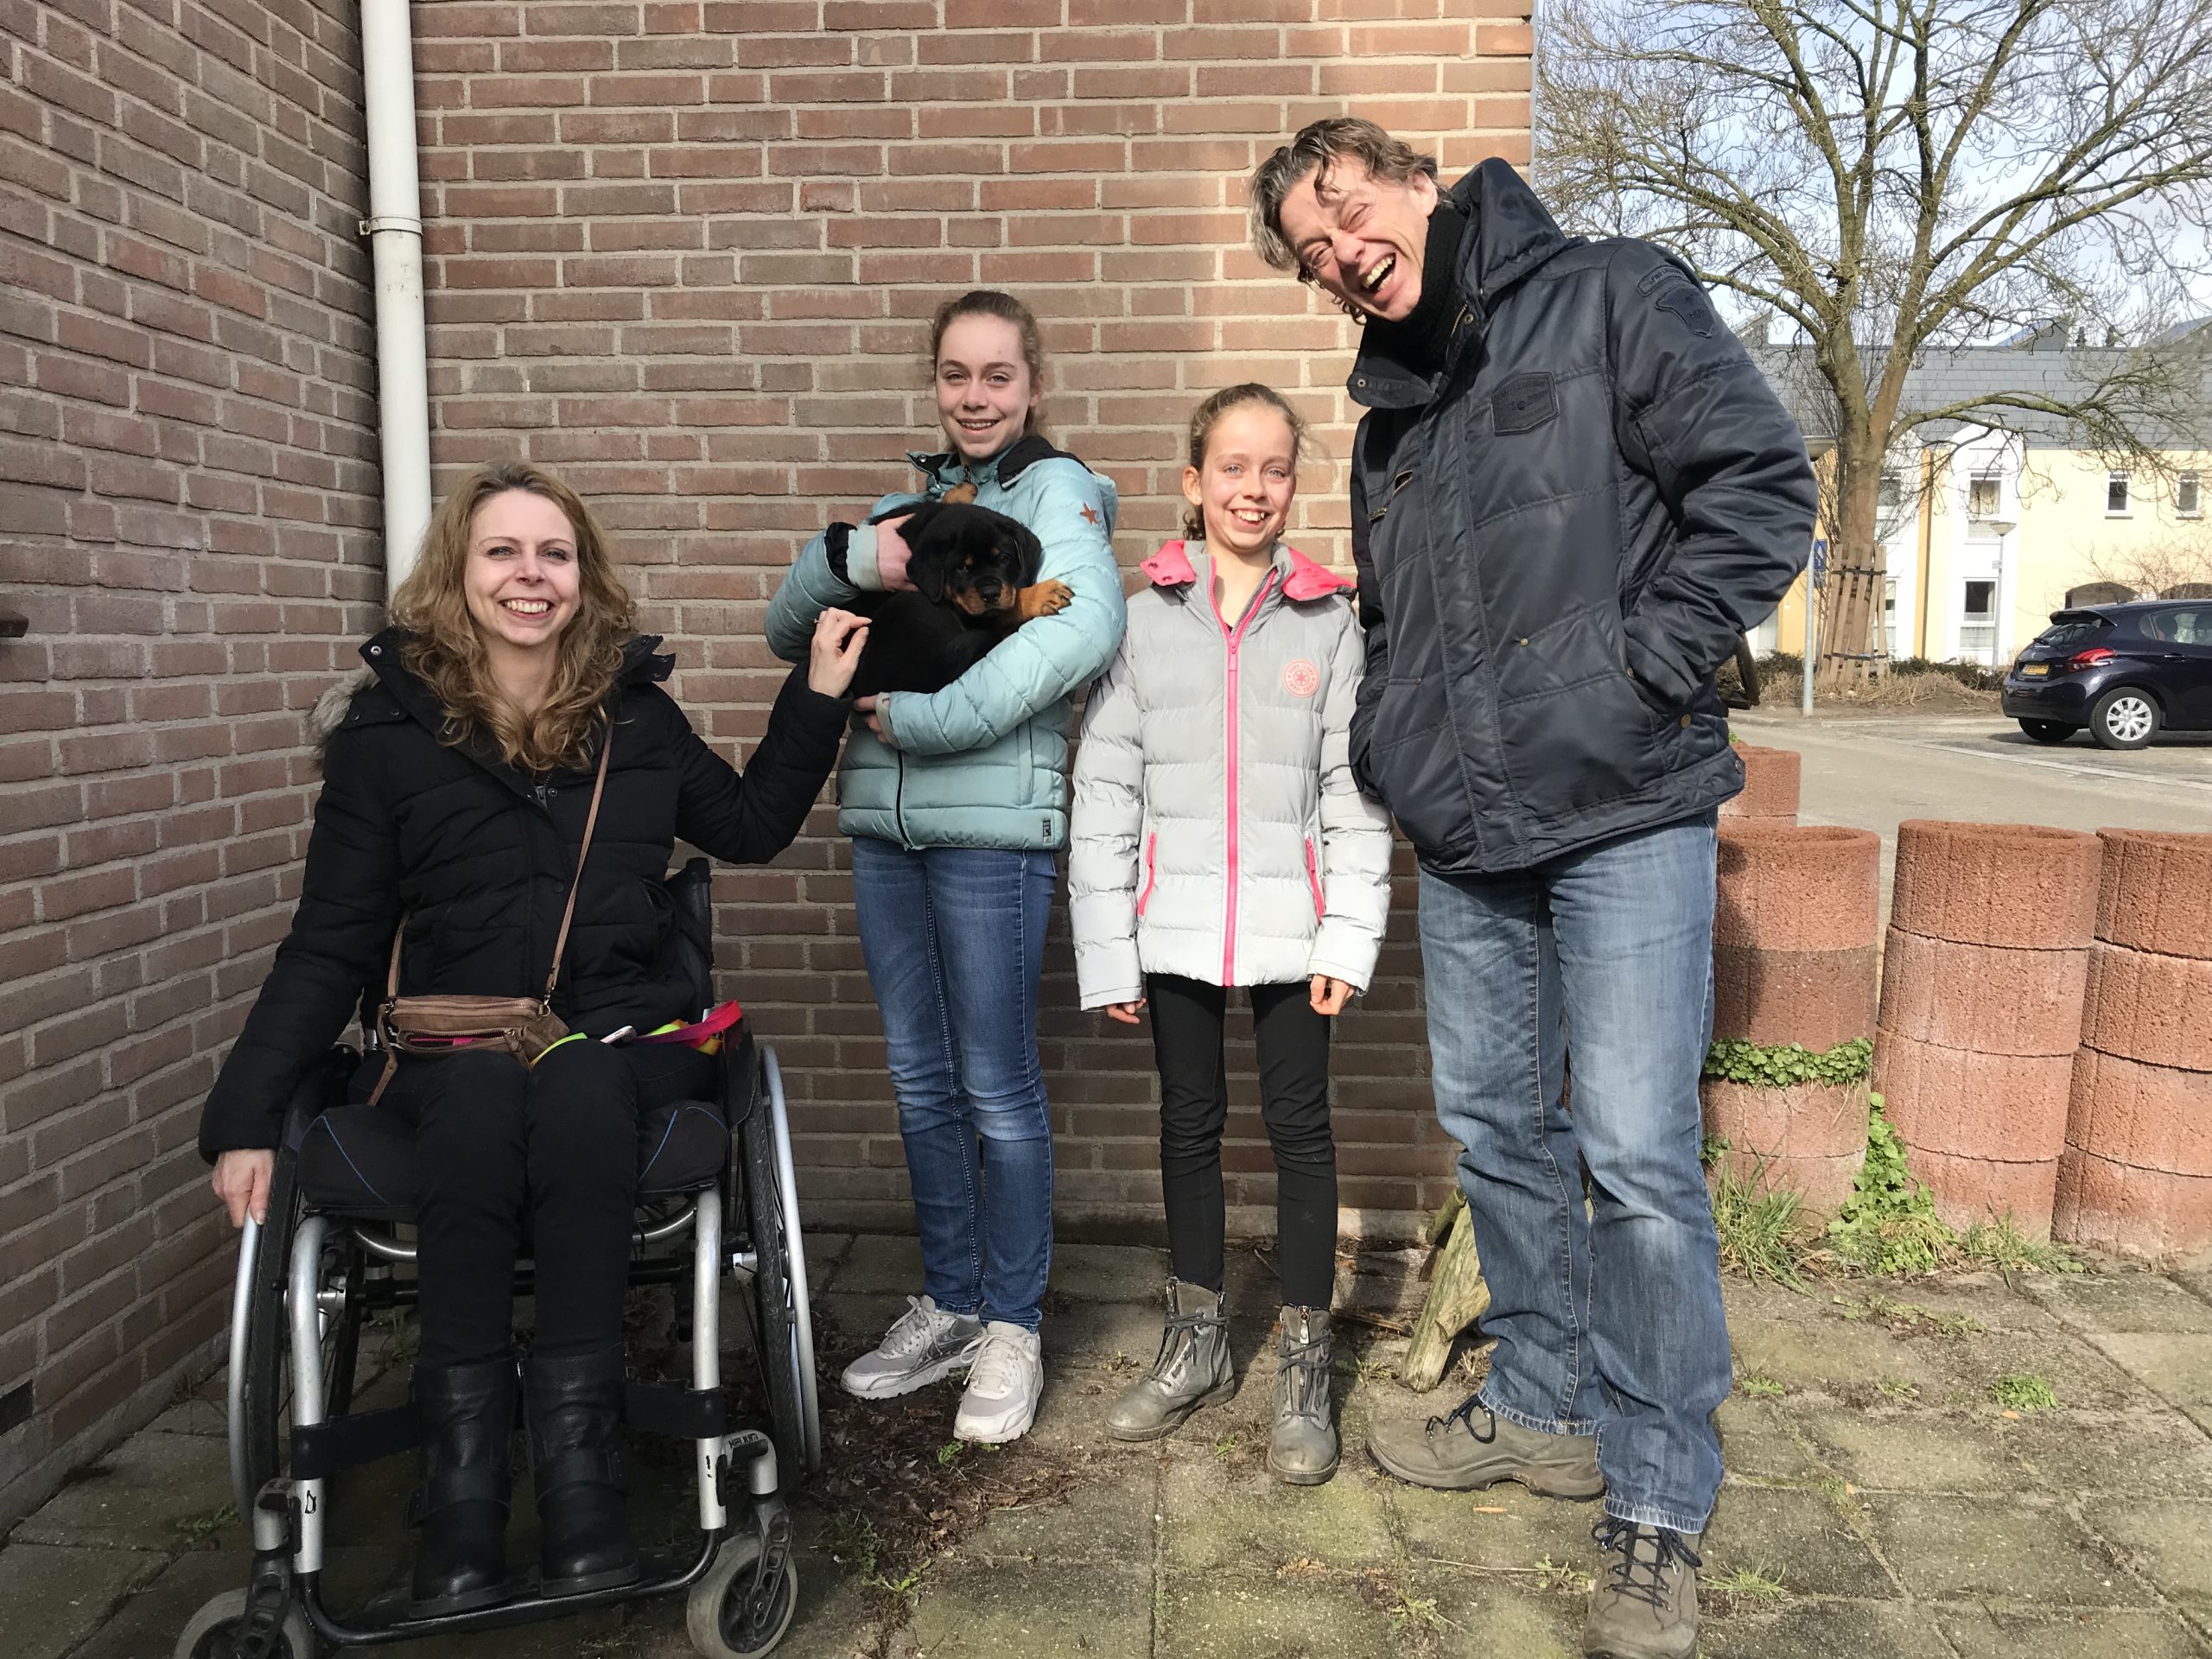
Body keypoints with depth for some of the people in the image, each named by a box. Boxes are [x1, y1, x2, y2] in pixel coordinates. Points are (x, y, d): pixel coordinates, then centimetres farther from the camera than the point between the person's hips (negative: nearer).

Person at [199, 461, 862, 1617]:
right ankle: (463, 1469, -27)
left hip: (623, 1029, 1)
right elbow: (328, 947, 5)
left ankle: (576, 1450, -30)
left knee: (576, 1088, -35)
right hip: (450, 1038, 0)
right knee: (480, 1099, -35)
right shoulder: (387, 729, 5)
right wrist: (246, 1118, -4)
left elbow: (751, 826, 23)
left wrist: (817, 695, 14)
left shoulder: (635, 711, 10)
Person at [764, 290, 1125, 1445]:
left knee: (996, 1087, 2)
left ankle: (1011, 1328, 18)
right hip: (885, 823, 6)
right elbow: (788, 630, 12)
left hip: (992, 824, -6)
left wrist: (929, 715, -20)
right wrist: (849, 557, -10)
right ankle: (948, 1306, 29)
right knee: (920, 1079, 14)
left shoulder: (1057, 490, -1)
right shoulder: (908, 503, 17)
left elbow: (1086, 623, -21)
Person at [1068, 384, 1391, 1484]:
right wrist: (1106, 950, -5)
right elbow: (1103, 793, 0)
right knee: (1188, 1125, 13)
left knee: (1299, 1128, 5)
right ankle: (1197, 1343, 31)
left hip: (1288, 925, -1)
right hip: (1175, 925, 1)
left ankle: (1305, 1366, 20)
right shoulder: (1143, 622, 2)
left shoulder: (1328, 624, 3)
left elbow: (1355, 794, 1)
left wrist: (1349, 939, -7)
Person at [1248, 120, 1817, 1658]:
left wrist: (1646, 666, -15)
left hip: (1627, 811, -7)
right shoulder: (1390, 407, 18)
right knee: (1497, 1127, 14)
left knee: (1636, 1152, -7)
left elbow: (1762, 483, -9)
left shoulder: (1611, 299, -1)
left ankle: (1660, 1509, 8)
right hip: (1464, 838, 7)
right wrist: (1388, 739, 11)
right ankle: (1544, 1408, 32)